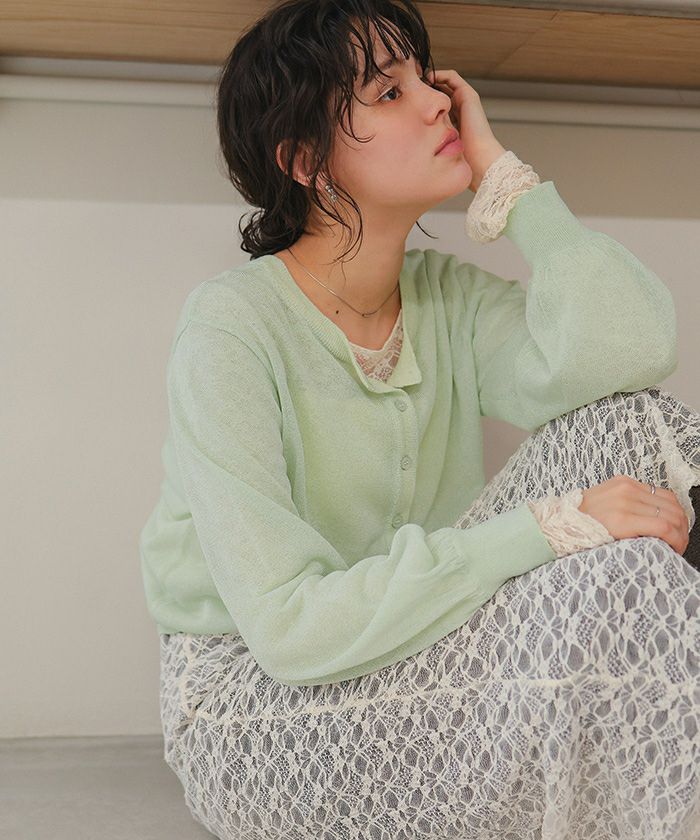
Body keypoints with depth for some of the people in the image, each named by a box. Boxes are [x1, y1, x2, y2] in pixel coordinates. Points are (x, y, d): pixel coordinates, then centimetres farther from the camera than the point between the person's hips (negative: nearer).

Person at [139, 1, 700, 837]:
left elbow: (624, 350, -21)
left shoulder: (449, 296, -1)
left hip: (409, 664, 6)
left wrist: (499, 170, -12)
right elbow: (290, 623, -26)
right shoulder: (230, 328, -18)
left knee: (631, 426, -13)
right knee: (611, 577, -29)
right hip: (252, 699, -6)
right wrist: (548, 529, -30)